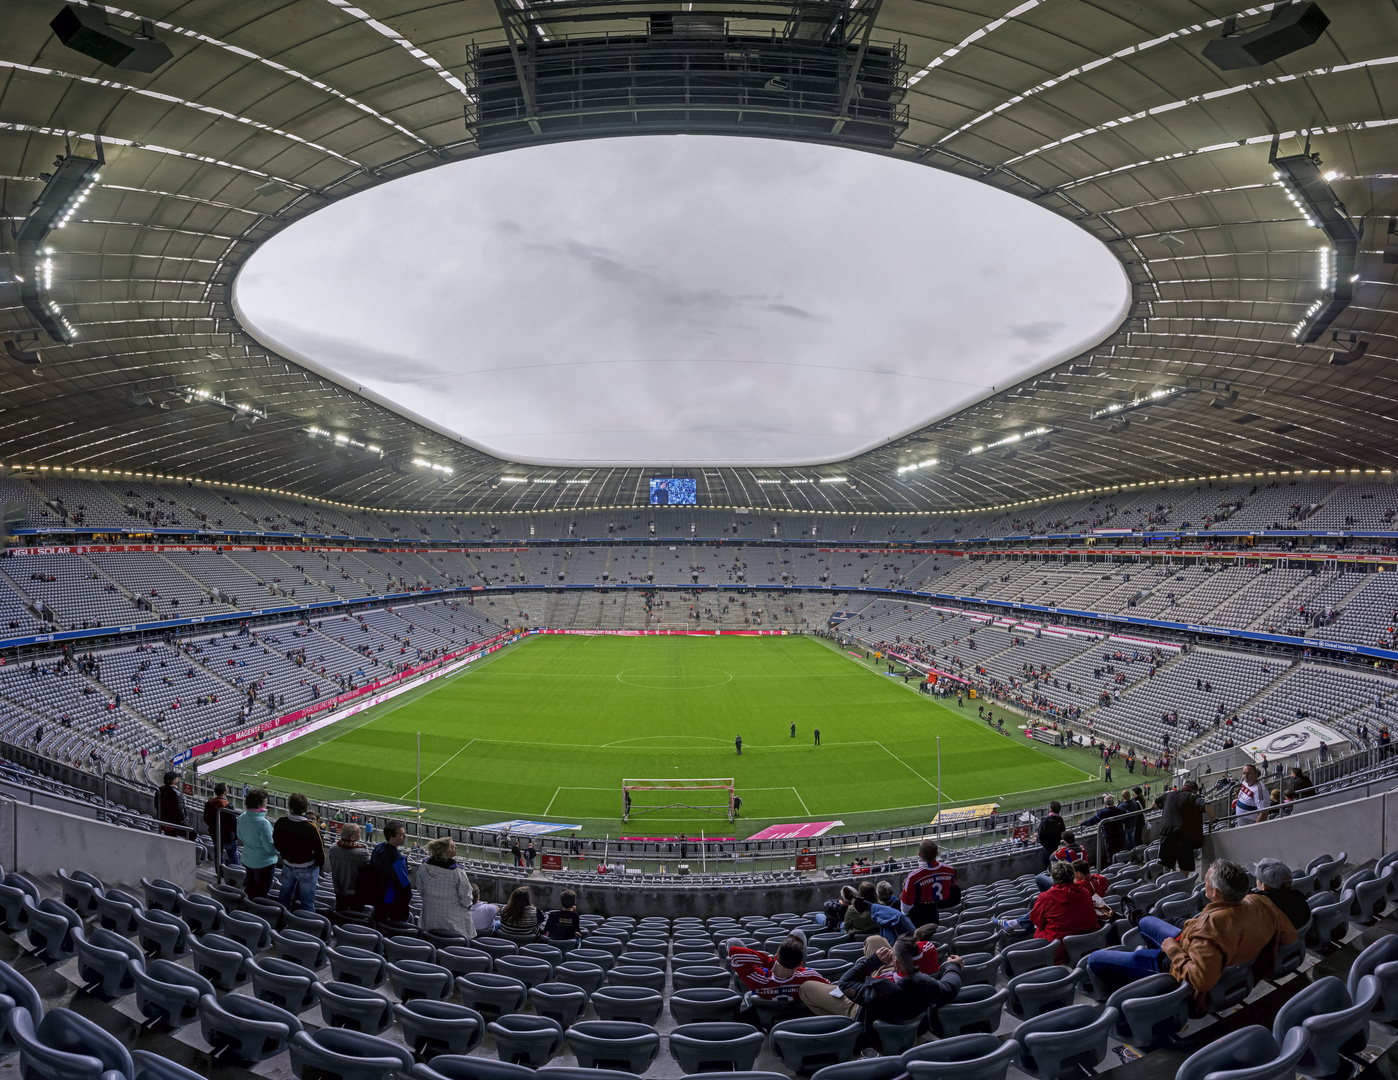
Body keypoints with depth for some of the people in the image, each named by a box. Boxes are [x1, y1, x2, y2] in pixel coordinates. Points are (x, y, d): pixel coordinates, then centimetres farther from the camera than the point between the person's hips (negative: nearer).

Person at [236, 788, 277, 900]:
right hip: (264, 863, -7)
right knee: (260, 894, 9)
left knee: (249, 890, 25)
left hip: (247, 860, 7)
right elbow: (270, 847, -23)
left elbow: (240, 838, 10)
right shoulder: (263, 823, -29)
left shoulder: (242, 817, -7)